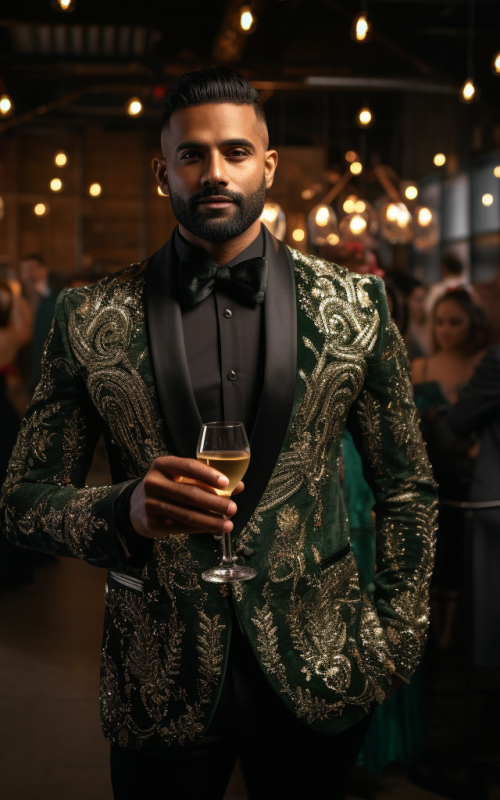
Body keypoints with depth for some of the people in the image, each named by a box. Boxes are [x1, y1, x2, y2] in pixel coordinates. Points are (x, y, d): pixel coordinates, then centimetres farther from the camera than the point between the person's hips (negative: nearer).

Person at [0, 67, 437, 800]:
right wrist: (126, 511, -22)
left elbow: (407, 489, 6)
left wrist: (396, 641, 2)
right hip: (159, 684, 0)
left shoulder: (354, 307, -1)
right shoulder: (90, 320, -4)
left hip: (317, 675, 1)